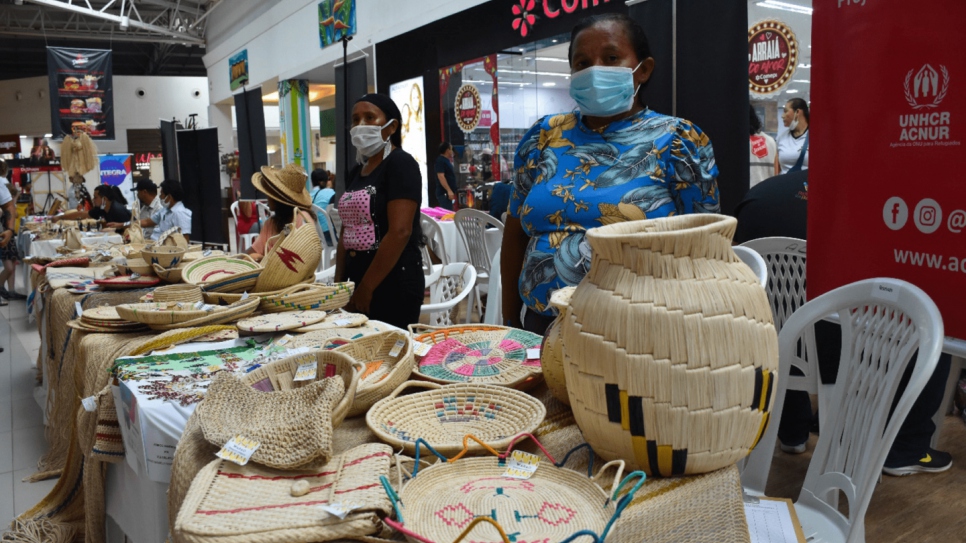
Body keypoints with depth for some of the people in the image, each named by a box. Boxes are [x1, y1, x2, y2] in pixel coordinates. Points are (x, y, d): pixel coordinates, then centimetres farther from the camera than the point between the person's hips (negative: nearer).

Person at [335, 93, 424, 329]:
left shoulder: (400, 164, -10)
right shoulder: (357, 171, 14)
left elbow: (399, 232, -20)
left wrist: (366, 287, -17)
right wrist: (339, 283, 9)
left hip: (393, 283, -8)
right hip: (357, 281, 8)